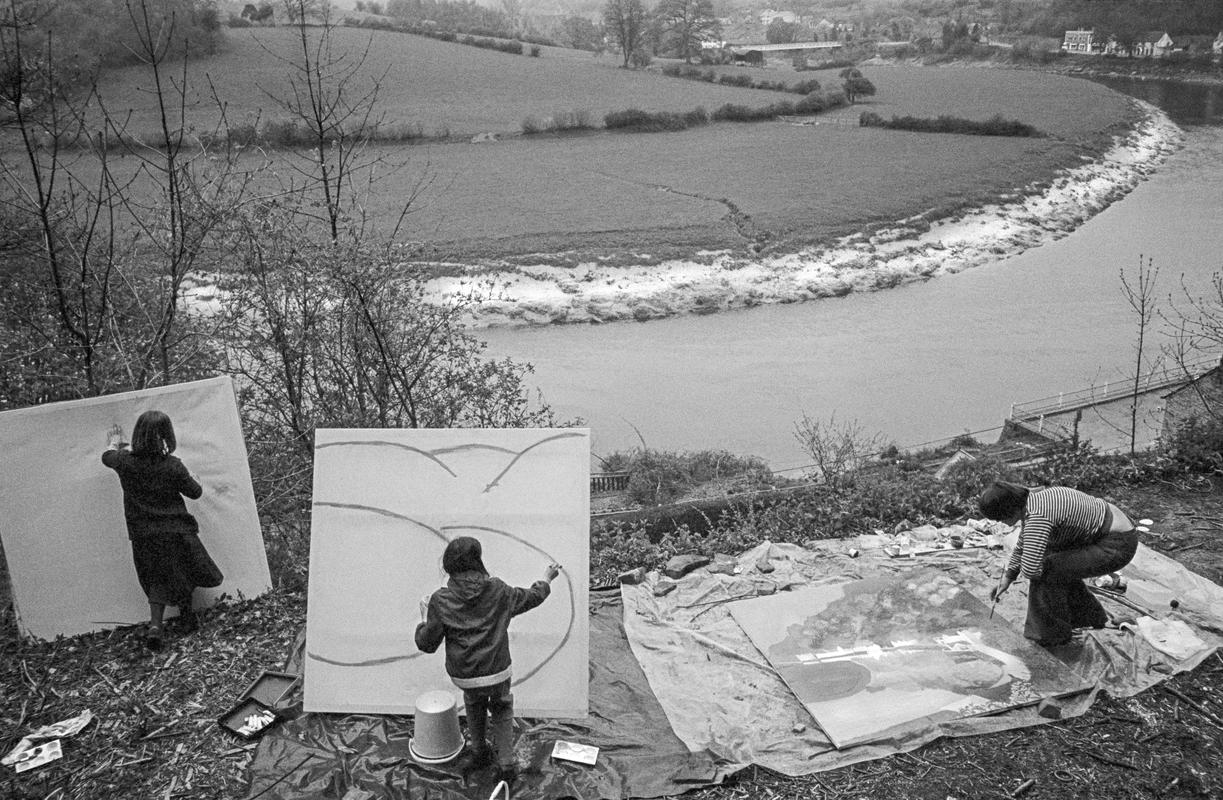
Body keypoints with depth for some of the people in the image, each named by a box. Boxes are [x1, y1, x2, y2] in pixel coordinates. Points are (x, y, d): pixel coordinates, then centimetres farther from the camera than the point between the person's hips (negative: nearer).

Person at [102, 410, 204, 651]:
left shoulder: (125, 461, -8)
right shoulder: (173, 466, -14)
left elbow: (107, 457, 18)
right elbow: (195, 493, -3)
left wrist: (115, 443, 39)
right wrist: (191, 477, 18)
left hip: (142, 534, 2)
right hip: (174, 530, -2)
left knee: (156, 578, 13)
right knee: (179, 574, 17)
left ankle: (155, 625, -1)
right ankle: (187, 617, 30)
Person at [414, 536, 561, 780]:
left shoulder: (441, 600, -11)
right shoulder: (497, 590, -9)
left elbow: (427, 644, -6)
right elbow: (532, 597, 8)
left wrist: (424, 615, 11)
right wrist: (546, 579, 27)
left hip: (463, 675, 1)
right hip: (497, 672, -1)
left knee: (474, 706, 32)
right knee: (502, 710, 26)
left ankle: (480, 752, 44)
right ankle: (506, 762, 22)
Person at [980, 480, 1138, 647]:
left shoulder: (1037, 516, -27)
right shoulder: (1030, 502, 3)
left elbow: (1030, 569, -32)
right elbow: (1023, 545, 20)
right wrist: (1006, 579, 19)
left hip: (1116, 546, -9)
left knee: (1047, 570, -11)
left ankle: (1055, 632, 8)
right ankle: (1090, 616, 30)